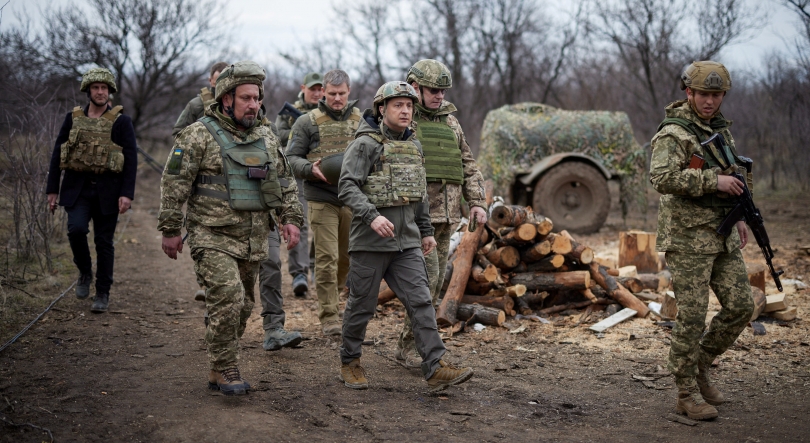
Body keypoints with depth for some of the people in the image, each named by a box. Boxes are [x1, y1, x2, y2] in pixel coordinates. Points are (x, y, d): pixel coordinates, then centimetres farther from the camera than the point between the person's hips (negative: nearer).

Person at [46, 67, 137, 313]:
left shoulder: (121, 121, -1)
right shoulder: (73, 118, 7)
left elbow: (131, 158, -4)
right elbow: (57, 154, 9)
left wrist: (127, 193, -13)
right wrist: (52, 189, 5)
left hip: (107, 190, -1)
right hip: (77, 187, 2)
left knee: (104, 242, 3)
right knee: (76, 228, -19)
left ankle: (103, 293, 15)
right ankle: (85, 272, 8)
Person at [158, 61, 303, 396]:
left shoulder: (267, 138, 12)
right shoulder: (199, 135, -6)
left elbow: (285, 182, 19)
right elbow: (174, 184, -7)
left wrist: (289, 218, 7)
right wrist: (170, 230, -9)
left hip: (254, 240, 6)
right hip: (214, 238, -6)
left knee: (242, 306, 10)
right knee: (227, 299, -18)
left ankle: (217, 372, 23)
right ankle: (226, 371, -5)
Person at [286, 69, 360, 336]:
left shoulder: (361, 121, 9)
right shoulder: (308, 123, 1)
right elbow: (291, 158, 1)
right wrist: (310, 169, -18)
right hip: (322, 200, -3)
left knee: (347, 256, 13)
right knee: (327, 259, -5)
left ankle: (331, 294, 38)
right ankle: (329, 317, 1)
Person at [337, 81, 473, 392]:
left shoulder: (414, 147, 14)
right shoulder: (365, 144, -8)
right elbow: (348, 187, -18)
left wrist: (426, 231, 22)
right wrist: (371, 216, -31)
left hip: (407, 241, 5)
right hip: (370, 241, -5)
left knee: (421, 301, -4)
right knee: (362, 305, 6)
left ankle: (436, 368, -6)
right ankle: (350, 363, 23)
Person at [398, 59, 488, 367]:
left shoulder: (450, 122, 17)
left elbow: (468, 166, 20)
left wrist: (478, 202, 8)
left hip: (445, 216, 7)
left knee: (435, 281, 8)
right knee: (426, 276, -14)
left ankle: (407, 346, 18)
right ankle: (415, 347, -5)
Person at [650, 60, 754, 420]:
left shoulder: (719, 127, 13)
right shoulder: (673, 133, -14)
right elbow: (661, 179, -29)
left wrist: (739, 217, 17)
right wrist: (713, 180, -27)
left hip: (721, 235, 8)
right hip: (687, 237, -8)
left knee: (741, 306, 4)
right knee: (692, 316, -4)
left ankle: (699, 366, 22)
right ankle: (687, 394, 8)